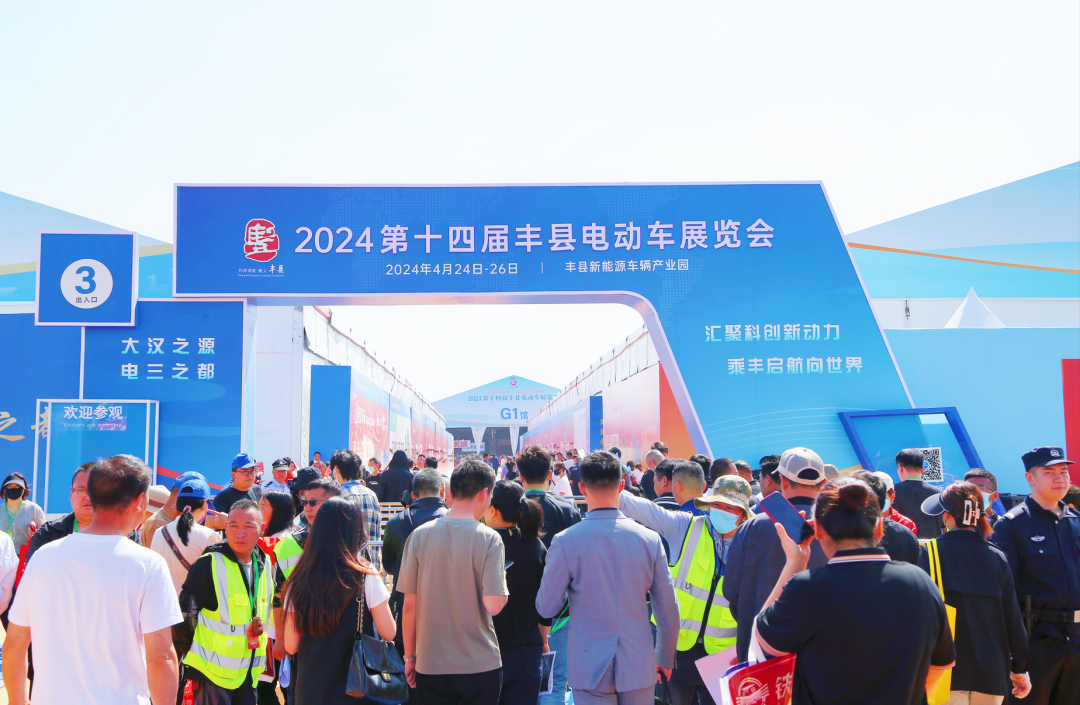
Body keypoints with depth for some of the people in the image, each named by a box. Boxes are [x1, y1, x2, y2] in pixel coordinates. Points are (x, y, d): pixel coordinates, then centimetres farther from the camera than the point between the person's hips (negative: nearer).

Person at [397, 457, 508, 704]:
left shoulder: (419, 535, -4)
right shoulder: (489, 538, -12)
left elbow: (409, 604, -1)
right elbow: (493, 606, -17)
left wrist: (410, 656, 10)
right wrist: (503, 581, 4)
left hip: (430, 665, 2)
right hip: (480, 665, -2)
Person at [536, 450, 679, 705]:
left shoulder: (565, 542, -11)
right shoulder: (650, 539, -5)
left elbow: (546, 608, -4)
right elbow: (669, 611, 1)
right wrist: (665, 659, 15)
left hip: (590, 669, -2)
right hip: (639, 667, 2)